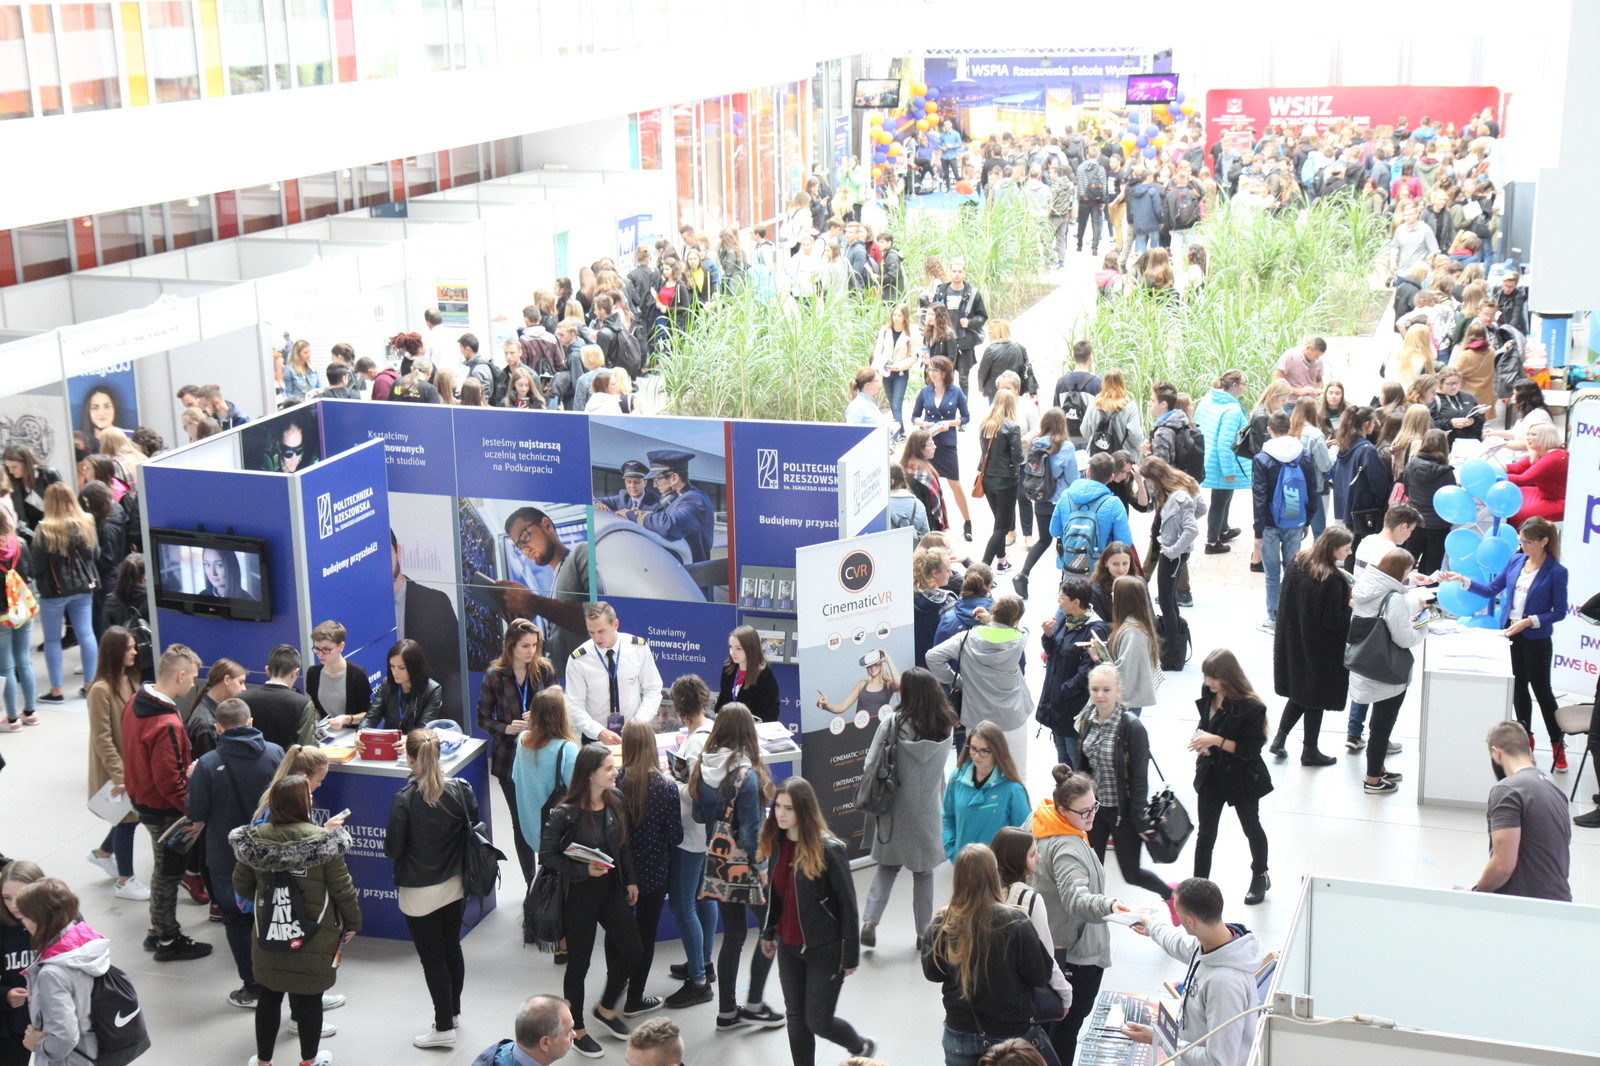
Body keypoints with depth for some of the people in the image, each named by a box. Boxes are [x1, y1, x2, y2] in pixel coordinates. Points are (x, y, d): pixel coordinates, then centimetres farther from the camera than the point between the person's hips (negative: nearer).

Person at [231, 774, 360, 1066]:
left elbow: (242, 887, 4)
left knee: (269, 995, 18)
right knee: (309, 998, 12)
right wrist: (353, 922, 4)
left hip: (268, 935, 3)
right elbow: (342, 888, -12)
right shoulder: (322, 840, -18)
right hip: (314, 939, -3)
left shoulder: (254, 839, -7)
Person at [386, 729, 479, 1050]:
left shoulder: (405, 799, -21)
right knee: (452, 948, 21)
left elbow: (393, 849, -15)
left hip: (419, 893, -5)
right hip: (453, 886, 5)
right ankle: (453, 1009, 38)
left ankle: (444, 1027, 14)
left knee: (432, 958, 6)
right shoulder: (459, 789, -9)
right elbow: (472, 828, 1)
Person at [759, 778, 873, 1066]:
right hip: (789, 947, 6)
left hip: (824, 949, -6)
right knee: (796, 1019, 12)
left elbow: (847, 904, -15)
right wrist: (768, 932, 16)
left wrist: (849, 955, -13)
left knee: (818, 1022, 3)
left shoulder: (828, 849, -20)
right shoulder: (777, 843, -2)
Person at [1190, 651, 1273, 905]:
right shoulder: (1208, 696, -8)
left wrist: (1216, 741, -30)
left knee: (1251, 828, 20)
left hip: (1241, 778, -4)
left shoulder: (1250, 707, -26)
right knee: (1206, 833, 10)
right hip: (1211, 775, 4)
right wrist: (1200, 737, -11)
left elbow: (1252, 748, -23)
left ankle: (1260, 877, 43)